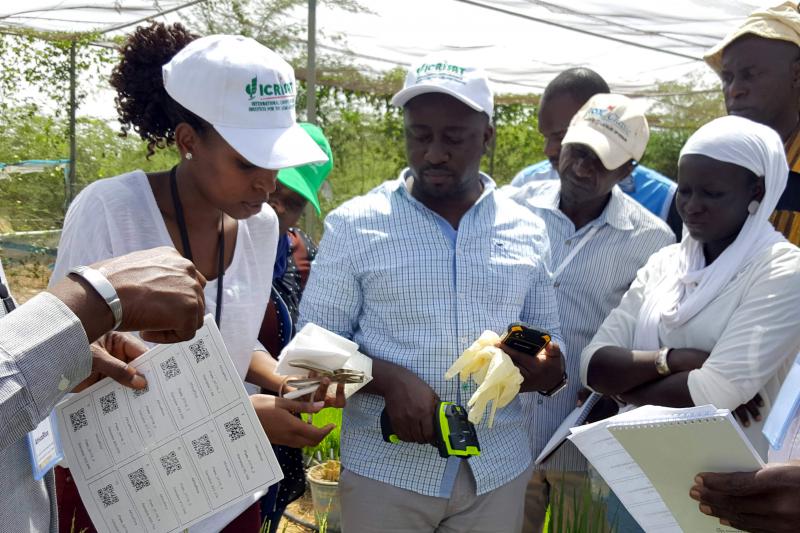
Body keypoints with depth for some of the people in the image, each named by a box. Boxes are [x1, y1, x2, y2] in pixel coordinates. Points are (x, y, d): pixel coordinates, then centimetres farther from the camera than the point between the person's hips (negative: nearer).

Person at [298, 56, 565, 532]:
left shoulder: (528, 231, 4)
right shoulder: (354, 224, -4)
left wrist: (547, 369, -11)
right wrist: (389, 379, -20)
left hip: (499, 470, 3)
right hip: (385, 471, -2)